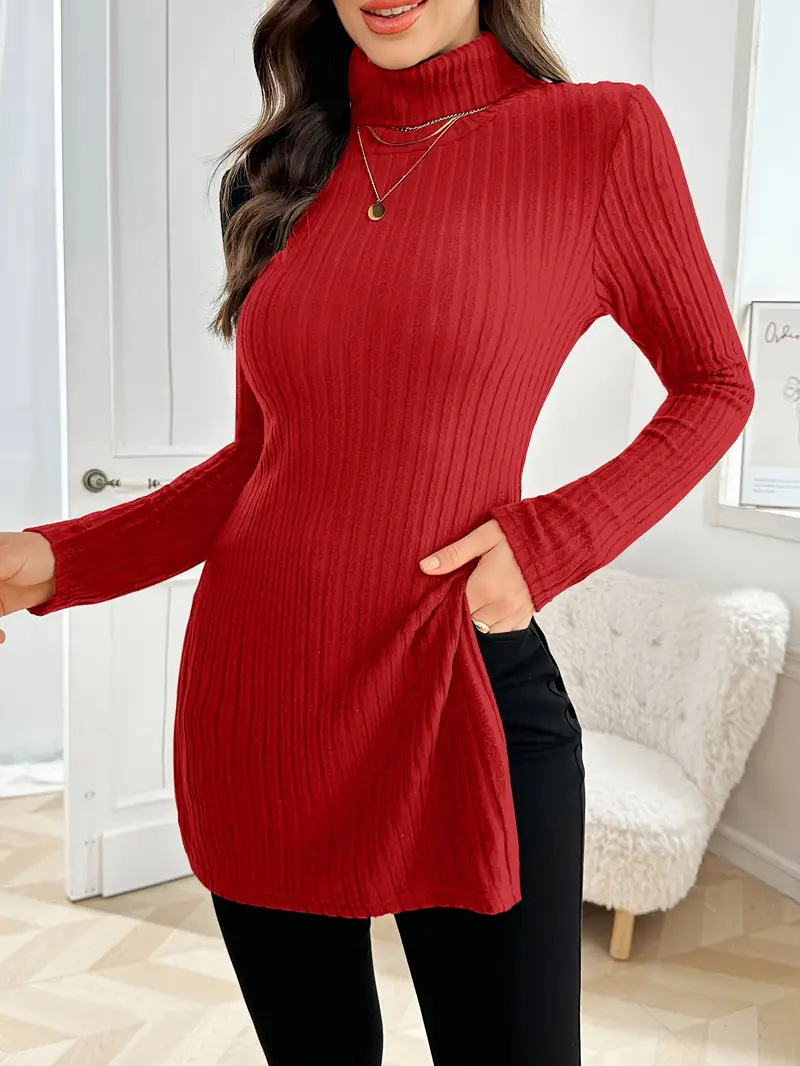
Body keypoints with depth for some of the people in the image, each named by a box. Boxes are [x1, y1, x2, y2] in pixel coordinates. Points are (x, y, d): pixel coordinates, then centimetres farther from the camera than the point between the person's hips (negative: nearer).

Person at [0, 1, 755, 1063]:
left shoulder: (601, 132, -4)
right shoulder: (289, 163, 9)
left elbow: (714, 385, 6)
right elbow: (263, 455, 11)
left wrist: (552, 538, -10)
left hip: (463, 697, -3)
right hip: (253, 691, 4)